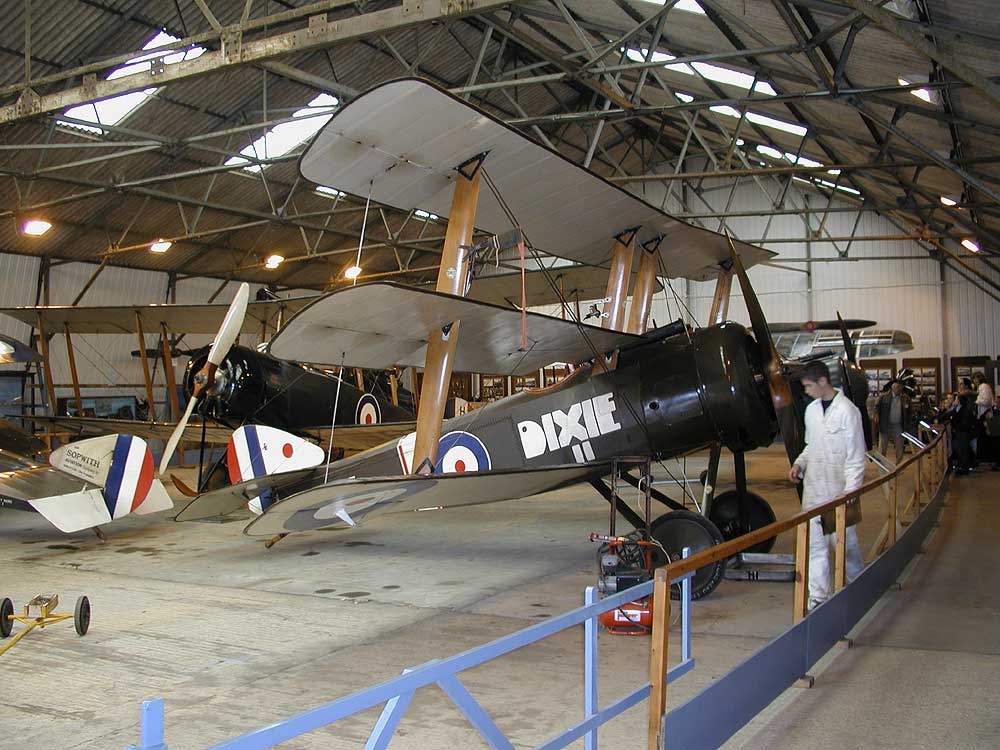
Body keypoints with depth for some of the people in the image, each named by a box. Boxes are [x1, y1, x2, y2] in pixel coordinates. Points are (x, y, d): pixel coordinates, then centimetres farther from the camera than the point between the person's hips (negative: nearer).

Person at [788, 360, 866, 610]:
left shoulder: (847, 411, -11)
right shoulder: (811, 410, 11)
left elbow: (856, 458, -9)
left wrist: (849, 493, -14)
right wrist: (799, 463, 4)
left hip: (837, 491, -6)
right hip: (812, 489, 6)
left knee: (844, 540, 3)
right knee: (814, 544, 5)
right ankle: (818, 596, 11)